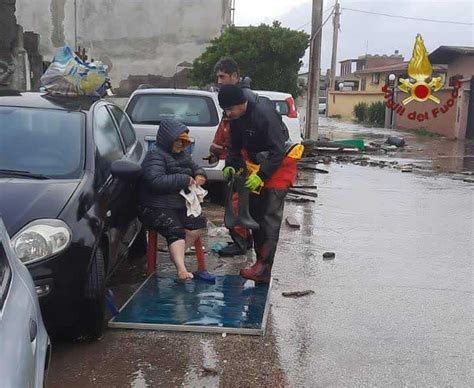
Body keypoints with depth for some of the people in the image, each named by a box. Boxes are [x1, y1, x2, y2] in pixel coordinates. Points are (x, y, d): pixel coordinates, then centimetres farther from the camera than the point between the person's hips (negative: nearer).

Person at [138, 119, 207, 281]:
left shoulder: (182, 155, 17)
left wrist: (199, 175, 6)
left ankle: (177, 255, -3)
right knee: (175, 231, -28)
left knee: (198, 222, -14)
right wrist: (184, 180, -22)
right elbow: (156, 180, -26)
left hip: (180, 205, 8)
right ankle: (181, 268, -41)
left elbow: (195, 167, 32)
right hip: (156, 208, -8)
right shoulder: (155, 156, -10)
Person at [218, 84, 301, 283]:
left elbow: (277, 151, -26)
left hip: (278, 168, -9)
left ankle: (264, 268, -11)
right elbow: (235, 147, 11)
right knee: (256, 215, 11)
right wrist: (230, 165, -6)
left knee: (270, 218, -11)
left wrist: (261, 175, -29)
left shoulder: (264, 114, -26)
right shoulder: (236, 120, 0)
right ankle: (261, 262, 21)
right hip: (257, 168, 9)